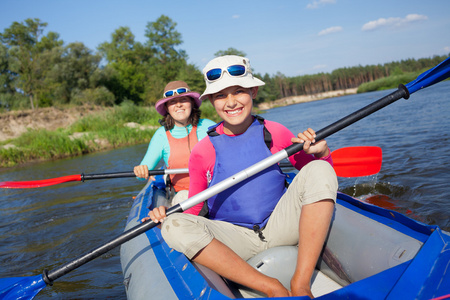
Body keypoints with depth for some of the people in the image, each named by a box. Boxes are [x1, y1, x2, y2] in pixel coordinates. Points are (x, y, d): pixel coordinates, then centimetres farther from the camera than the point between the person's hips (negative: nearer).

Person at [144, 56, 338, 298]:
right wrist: (166, 217, -17)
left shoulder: (275, 133, -1)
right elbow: (193, 208, 3)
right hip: (234, 239, 0)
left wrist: (320, 152, -15)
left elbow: (319, 171, 7)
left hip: (280, 227, 1)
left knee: (319, 170, -20)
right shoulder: (202, 151, -3)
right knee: (175, 227, -27)